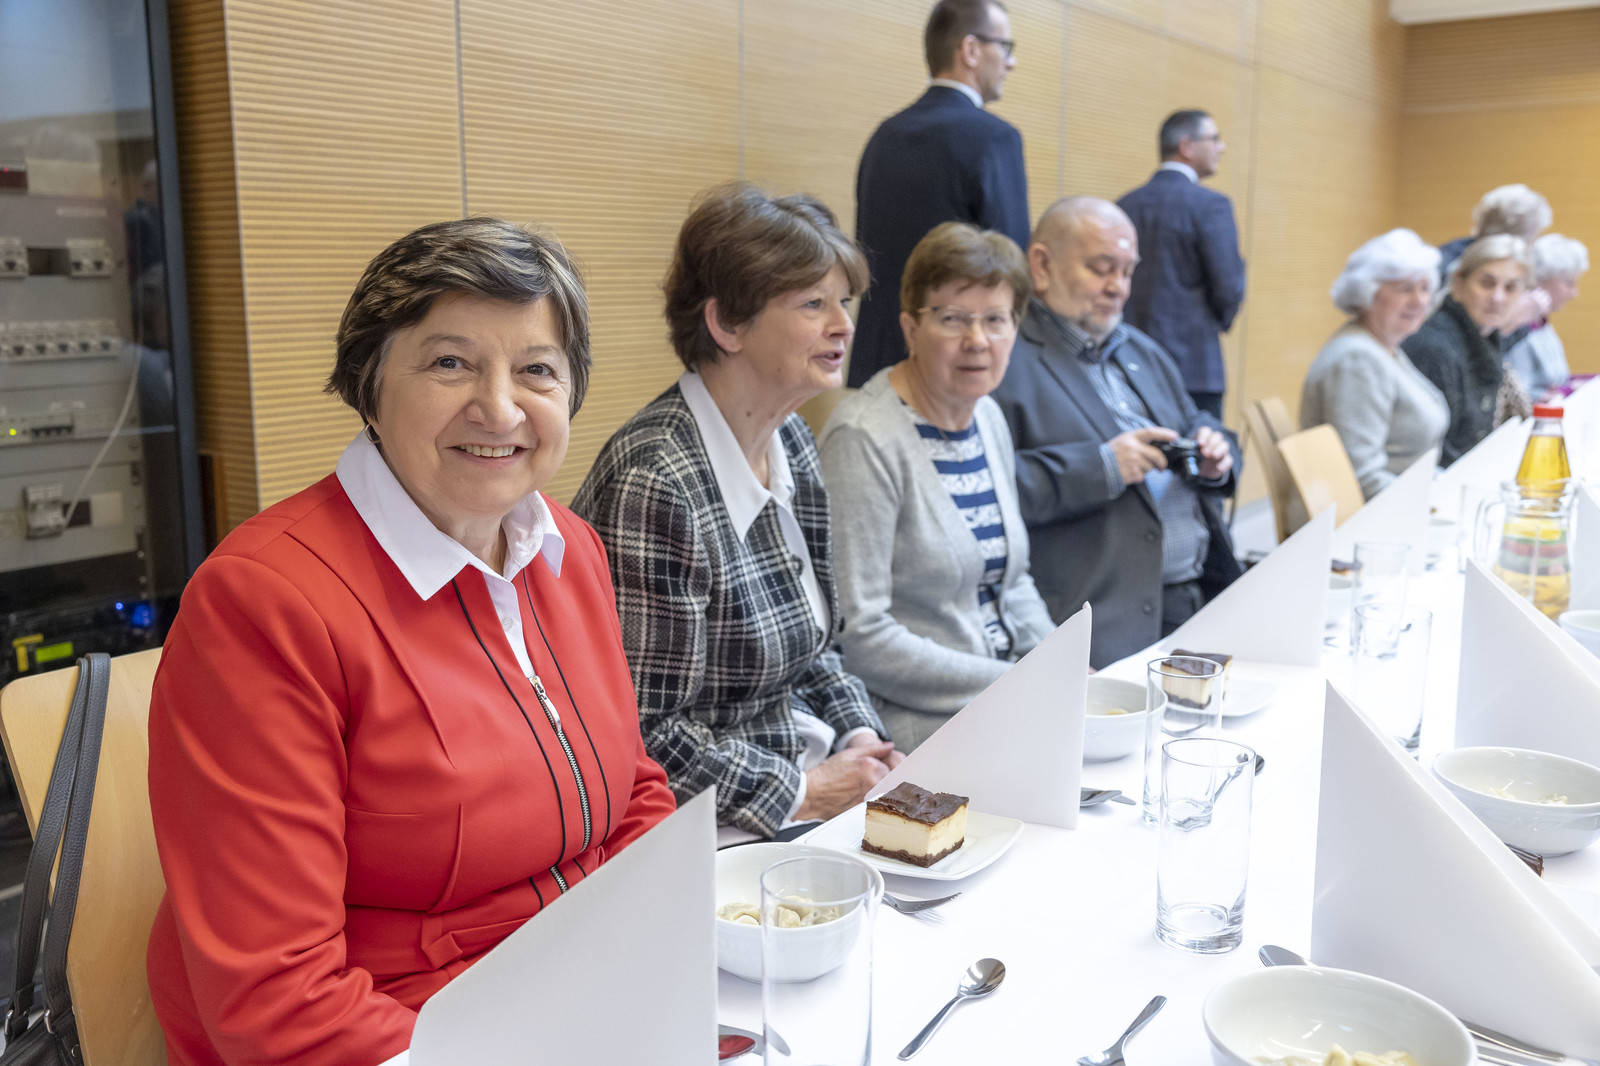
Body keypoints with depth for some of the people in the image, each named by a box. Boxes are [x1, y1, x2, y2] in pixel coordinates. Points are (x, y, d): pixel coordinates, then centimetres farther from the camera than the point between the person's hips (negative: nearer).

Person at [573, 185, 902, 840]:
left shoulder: (790, 442, 6)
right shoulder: (656, 484, -23)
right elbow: (643, 732, -19)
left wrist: (861, 737, 1)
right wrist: (803, 793, -14)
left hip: (812, 772, 8)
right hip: (719, 835, -8)